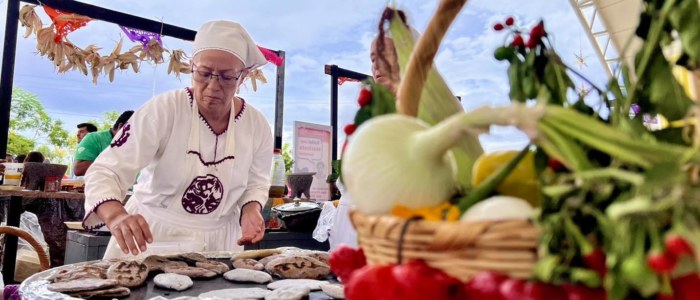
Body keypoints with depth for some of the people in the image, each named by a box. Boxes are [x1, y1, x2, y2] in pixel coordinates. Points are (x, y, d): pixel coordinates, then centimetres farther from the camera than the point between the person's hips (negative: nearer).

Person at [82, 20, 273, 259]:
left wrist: (251, 210, -16)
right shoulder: (162, 110, -18)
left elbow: (256, 182, 6)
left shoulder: (257, 125, -9)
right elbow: (106, 171, -22)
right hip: (149, 233, -2)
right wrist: (116, 216, -42)